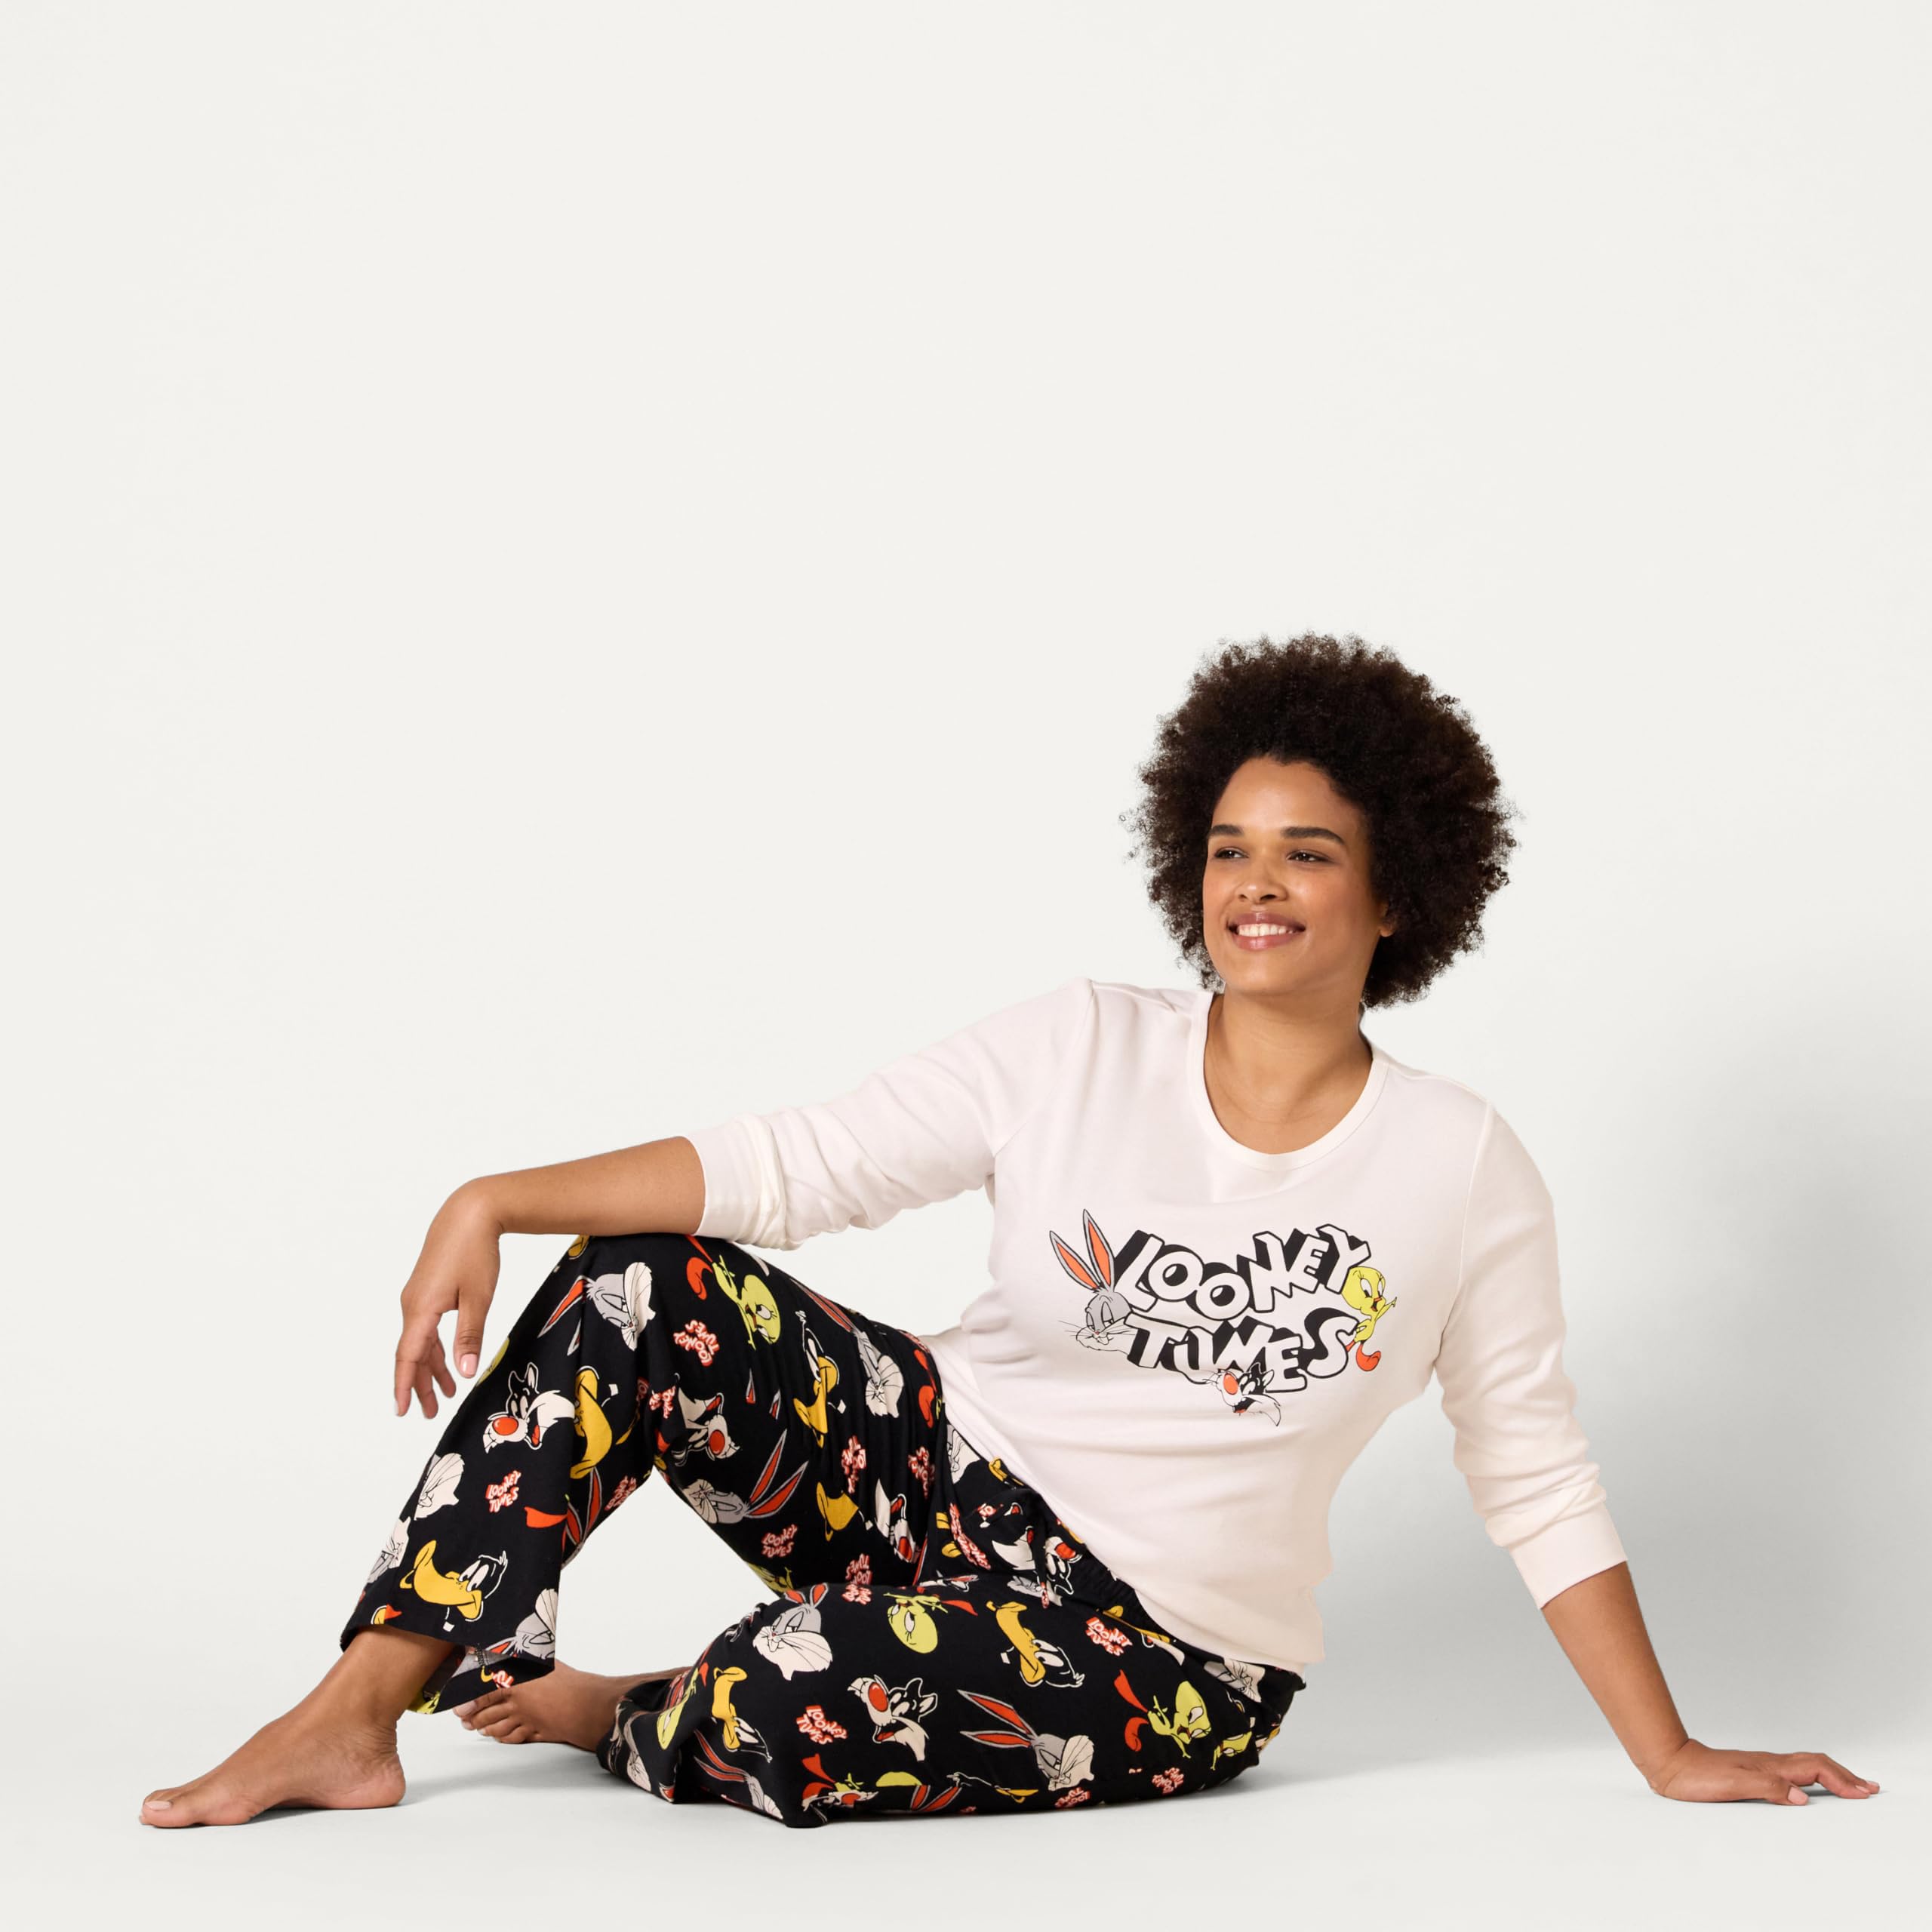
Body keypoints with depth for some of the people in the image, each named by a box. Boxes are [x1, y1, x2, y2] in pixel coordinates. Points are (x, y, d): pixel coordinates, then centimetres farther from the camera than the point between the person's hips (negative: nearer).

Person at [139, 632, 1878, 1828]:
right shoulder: (1079, 1052, -3)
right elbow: (792, 1168, -7)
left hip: (1159, 1652, -3)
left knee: (788, 1716, -32)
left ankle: (638, 1714, 6)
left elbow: (1535, 1480, 0)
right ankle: (356, 1715, -13)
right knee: (636, 1291, -19)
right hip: (947, 1460, 3)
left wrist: (1670, 1760, 0)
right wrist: (495, 1203, -18)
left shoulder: (1463, 1170, -7)